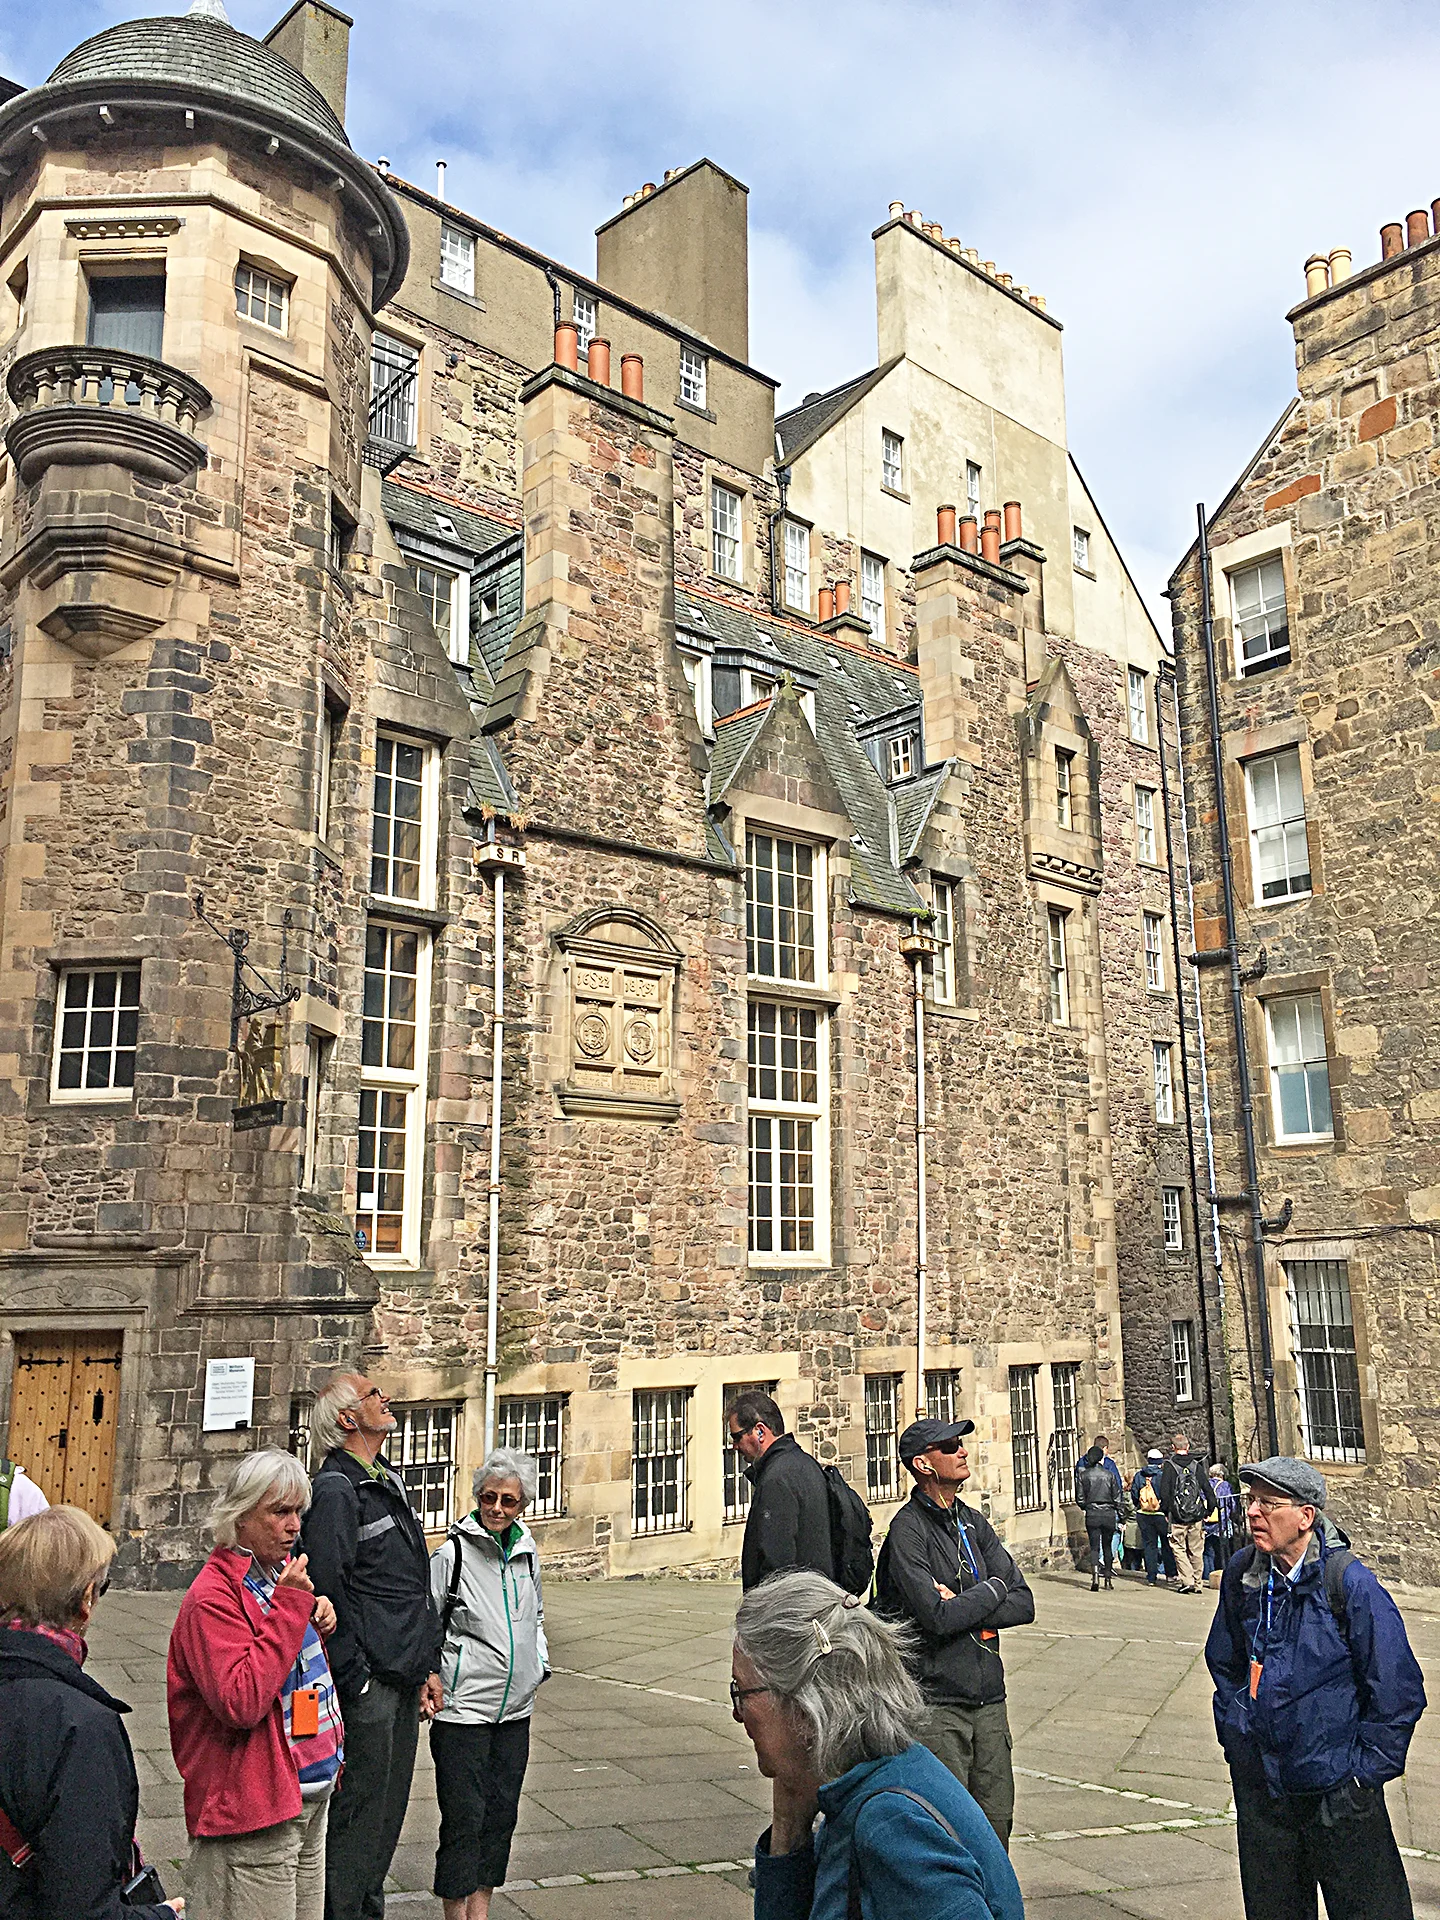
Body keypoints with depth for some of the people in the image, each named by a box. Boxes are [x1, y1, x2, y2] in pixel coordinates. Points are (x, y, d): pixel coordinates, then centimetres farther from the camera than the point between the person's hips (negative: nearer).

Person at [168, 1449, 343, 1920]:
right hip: (253, 1818, -9)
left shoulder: (284, 1574, 10)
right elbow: (240, 1702, -28)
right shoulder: (213, 1597, -18)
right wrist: (290, 1606, -26)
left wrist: (318, 1618, 5)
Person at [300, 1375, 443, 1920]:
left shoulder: (390, 1483, 14)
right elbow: (326, 1593, -20)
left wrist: (428, 1667, 15)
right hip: (367, 1685, -9)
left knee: (387, 1814, 18)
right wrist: (355, 1681, -17)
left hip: (403, 1683, 9)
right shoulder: (335, 1490, -15)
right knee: (357, 1814, 1)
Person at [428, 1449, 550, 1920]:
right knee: (463, 1816, -2)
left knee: (501, 1812, 12)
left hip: (515, 1708, 6)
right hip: (463, 1709, -6)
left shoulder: (526, 1553, 8)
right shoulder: (452, 1553, -10)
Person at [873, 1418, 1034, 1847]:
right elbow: (937, 1618, -22)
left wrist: (961, 1607, -10)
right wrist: (993, 1590, -6)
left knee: (996, 1819, 11)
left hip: (989, 1699, 6)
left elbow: (1024, 1604, 4)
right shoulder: (908, 1530, -13)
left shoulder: (974, 1522, 10)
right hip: (936, 1702, -6)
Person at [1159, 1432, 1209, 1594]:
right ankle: (1197, 1583, 16)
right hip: (1197, 1516, 3)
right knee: (1196, 1550, 12)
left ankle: (1186, 1580, -7)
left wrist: (1166, 1511, 2)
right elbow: (1207, 1489, 3)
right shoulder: (1197, 1466, 3)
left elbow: (1163, 1492, -9)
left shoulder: (1169, 1466, -5)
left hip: (1177, 1516, -3)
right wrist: (1208, 1511, 12)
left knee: (1179, 1548, 5)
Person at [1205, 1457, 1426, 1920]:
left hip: (1335, 1790, -4)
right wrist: (1234, 1733, 8)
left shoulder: (1349, 1583, -19)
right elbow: (1223, 1662, 13)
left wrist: (1364, 1772, -10)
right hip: (1258, 1785, 5)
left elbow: (1399, 1689, -13)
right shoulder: (1241, 1575, -3)